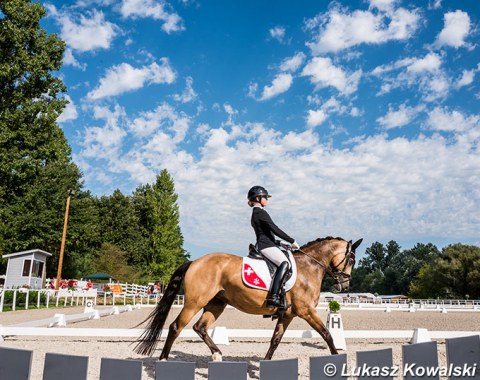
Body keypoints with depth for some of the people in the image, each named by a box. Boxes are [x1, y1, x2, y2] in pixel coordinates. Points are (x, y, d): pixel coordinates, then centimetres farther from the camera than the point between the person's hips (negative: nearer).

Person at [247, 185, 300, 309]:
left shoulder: (255, 213, 24)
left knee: (284, 264, 14)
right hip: (266, 245, -11)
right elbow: (275, 230, -13)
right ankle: (273, 297, -39)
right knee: (285, 263, -29)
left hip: (263, 244, 11)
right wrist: (292, 241, -6)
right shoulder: (261, 212, -7)